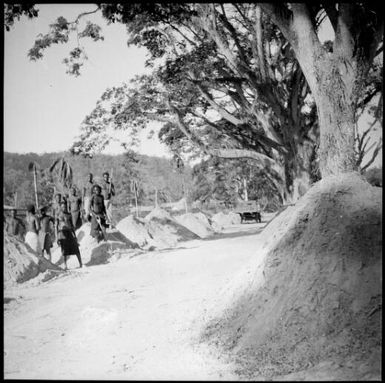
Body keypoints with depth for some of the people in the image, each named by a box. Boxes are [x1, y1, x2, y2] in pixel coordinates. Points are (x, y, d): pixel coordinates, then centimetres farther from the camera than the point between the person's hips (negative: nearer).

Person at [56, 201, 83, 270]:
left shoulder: (69, 215, 10)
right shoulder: (58, 216, 5)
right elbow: (56, 227, 4)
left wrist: (75, 235, 10)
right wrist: (57, 238, -1)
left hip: (70, 232, 2)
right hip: (62, 233, -2)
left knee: (76, 248, -5)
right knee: (64, 250, -2)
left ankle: (80, 263, -1)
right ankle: (65, 265, 3)